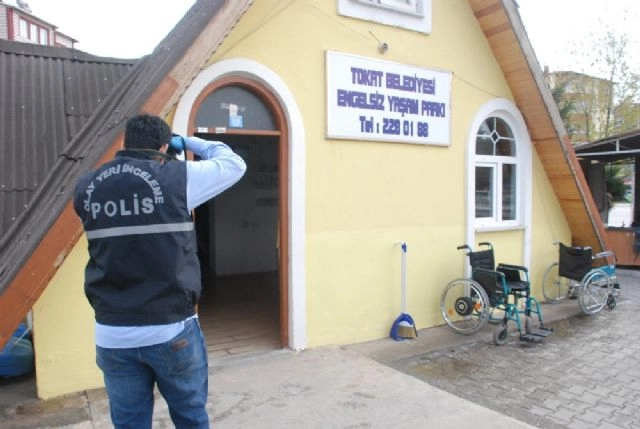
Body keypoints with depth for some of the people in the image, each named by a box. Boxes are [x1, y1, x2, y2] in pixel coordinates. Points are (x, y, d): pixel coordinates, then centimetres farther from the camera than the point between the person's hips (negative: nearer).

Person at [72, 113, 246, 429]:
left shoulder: (87, 187, 3)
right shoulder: (177, 177, -10)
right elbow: (234, 164, 4)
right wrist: (188, 142, 15)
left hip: (112, 335, 4)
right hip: (172, 331, -3)